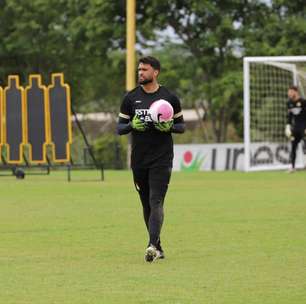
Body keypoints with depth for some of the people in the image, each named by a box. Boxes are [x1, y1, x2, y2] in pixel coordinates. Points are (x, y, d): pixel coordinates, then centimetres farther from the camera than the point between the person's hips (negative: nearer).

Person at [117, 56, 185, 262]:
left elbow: (181, 126, 9)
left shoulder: (169, 98, 1)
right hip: (139, 160, 3)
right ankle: (158, 248, 19)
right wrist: (132, 125, -13)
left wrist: (169, 127, -13)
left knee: (156, 202, -15)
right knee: (147, 205, 8)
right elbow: (120, 128, 9)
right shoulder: (130, 98, 6)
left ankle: (152, 246, -24)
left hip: (162, 160, -3)